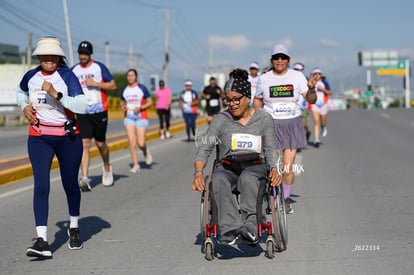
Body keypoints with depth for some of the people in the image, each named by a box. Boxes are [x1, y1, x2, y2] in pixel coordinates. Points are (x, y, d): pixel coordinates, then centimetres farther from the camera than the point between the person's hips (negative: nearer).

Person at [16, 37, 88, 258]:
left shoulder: (67, 76, -10)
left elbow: (82, 106, -21)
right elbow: (21, 93, 26)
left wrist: (56, 94, -30)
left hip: (68, 137, -2)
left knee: (70, 185, 11)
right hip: (39, 138, 2)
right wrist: (24, 107, 6)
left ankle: (74, 227, 37)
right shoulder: (30, 76, 3)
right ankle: (42, 241, -16)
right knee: (41, 185, -12)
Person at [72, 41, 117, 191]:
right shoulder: (74, 70, 7)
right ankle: (85, 178, -17)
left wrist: (95, 83, -14)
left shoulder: (99, 67, -2)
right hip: (82, 113, 2)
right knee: (84, 144, -10)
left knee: (100, 143, 8)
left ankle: (107, 168, 36)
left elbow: (113, 86, -3)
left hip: (99, 112, -1)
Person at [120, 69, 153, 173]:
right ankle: (135, 165, -2)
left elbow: (150, 102, 0)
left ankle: (146, 152, 27)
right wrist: (123, 107, -2)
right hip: (129, 118, 3)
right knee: (131, 141, -10)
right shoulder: (124, 90, 8)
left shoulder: (142, 88, -2)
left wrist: (140, 108, -15)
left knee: (141, 143, -8)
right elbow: (122, 102, 21)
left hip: (141, 117, -3)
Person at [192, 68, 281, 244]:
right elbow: (204, 149, 0)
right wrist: (198, 172, -18)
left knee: (247, 178, -38)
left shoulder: (264, 119, 7)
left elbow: (270, 149, 8)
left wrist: (274, 169, -13)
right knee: (219, 180, -36)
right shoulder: (221, 120, 5)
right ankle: (229, 228, -49)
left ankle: (250, 223, -49)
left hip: (254, 166, 0)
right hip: (226, 168, 1)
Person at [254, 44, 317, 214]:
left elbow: (310, 100, -3)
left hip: (292, 125, 0)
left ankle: (286, 199, 17)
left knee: (288, 167, -1)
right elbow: (257, 100, 17)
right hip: (271, 125, 0)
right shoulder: (264, 79, 3)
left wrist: (311, 88, -24)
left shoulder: (297, 76, 1)